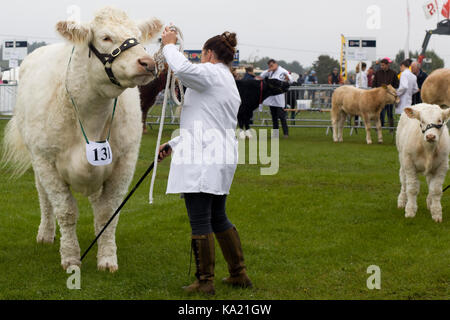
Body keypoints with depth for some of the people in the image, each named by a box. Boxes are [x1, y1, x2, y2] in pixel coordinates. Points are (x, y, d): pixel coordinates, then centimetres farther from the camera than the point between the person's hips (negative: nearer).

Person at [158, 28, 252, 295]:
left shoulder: (212, 73, -7)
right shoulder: (230, 84, 24)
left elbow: (183, 68, -28)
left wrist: (169, 45, -8)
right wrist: (174, 145, 29)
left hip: (202, 160, -10)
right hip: (222, 157, 10)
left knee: (200, 221, -4)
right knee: (218, 218, 18)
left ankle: (205, 282, 1)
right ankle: (239, 274, 23)